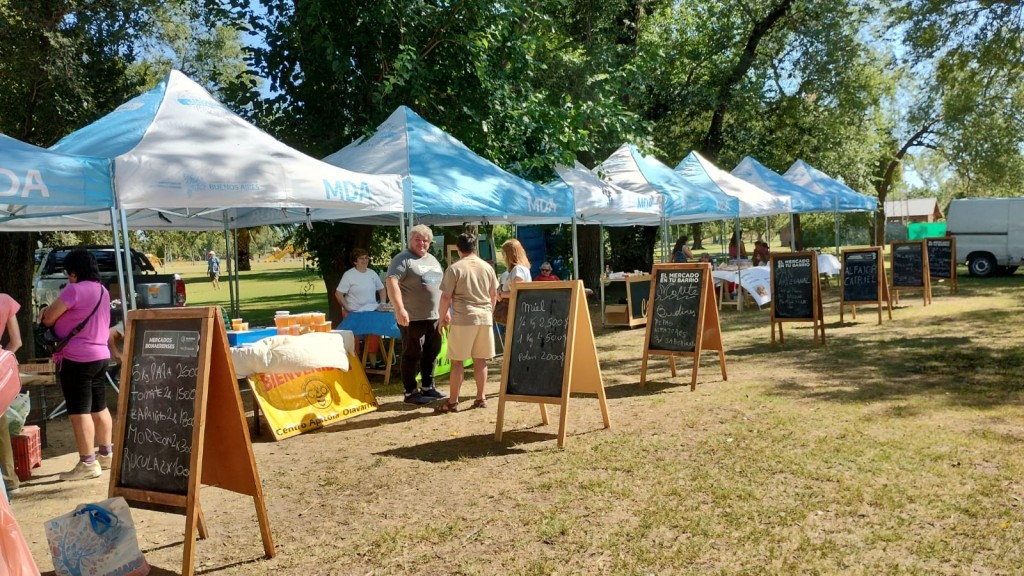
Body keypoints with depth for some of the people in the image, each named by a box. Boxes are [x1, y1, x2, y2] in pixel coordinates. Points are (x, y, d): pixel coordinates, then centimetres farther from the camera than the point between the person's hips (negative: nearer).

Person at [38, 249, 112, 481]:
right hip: (100, 355, 9)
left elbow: (48, 319, -8)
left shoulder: (75, 290, -14)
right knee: (99, 408, 16)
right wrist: (55, 311, 9)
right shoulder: (102, 290, 13)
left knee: (79, 412, -3)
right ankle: (106, 454, 24)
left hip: (78, 358, -9)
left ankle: (88, 464, 0)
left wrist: (45, 312, 13)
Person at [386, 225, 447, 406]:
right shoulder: (403, 259, -9)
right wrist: (400, 309, -29)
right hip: (412, 318, -8)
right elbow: (391, 283, -20)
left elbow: (440, 285, 24)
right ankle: (410, 393, 6)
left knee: (431, 353, 14)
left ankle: (428, 387, 26)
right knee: (412, 355, -1)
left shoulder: (433, 260, 17)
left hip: (434, 317, 8)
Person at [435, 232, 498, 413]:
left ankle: (453, 402, 4)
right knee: (480, 359, 11)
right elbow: (494, 294, 15)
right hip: (484, 318, 5)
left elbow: (446, 297, -8)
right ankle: (481, 398, 16)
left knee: (457, 361, 1)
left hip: (463, 319, -4)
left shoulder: (455, 268, -7)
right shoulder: (487, 267, 8)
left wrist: (442, 317, 5)